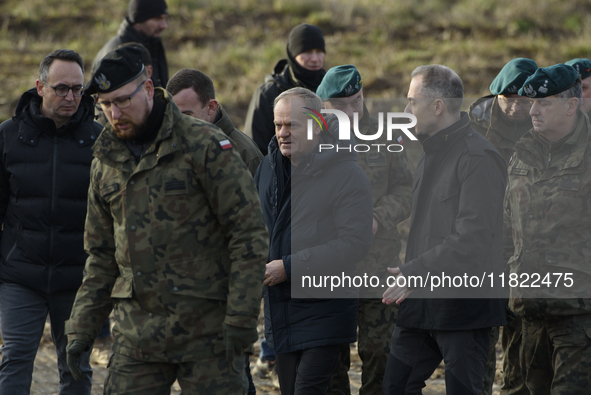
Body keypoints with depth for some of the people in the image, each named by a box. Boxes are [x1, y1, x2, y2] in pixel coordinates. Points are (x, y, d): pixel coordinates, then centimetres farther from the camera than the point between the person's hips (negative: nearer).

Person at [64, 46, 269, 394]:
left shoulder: (204, 146, -7)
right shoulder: (106, 163, 11)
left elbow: (249, 233, -9)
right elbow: (101, 257, 19)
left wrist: (241, 319, -15)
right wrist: (82, 329, 11)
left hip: (206, 325, -5)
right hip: (137, 331, 5)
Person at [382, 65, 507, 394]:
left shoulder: (477, 157, -15)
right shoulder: (431, 153, 17)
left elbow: (473, 237, -22)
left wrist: (415, 271, -21)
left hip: (465, 302, -9)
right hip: (422, 299, 9)